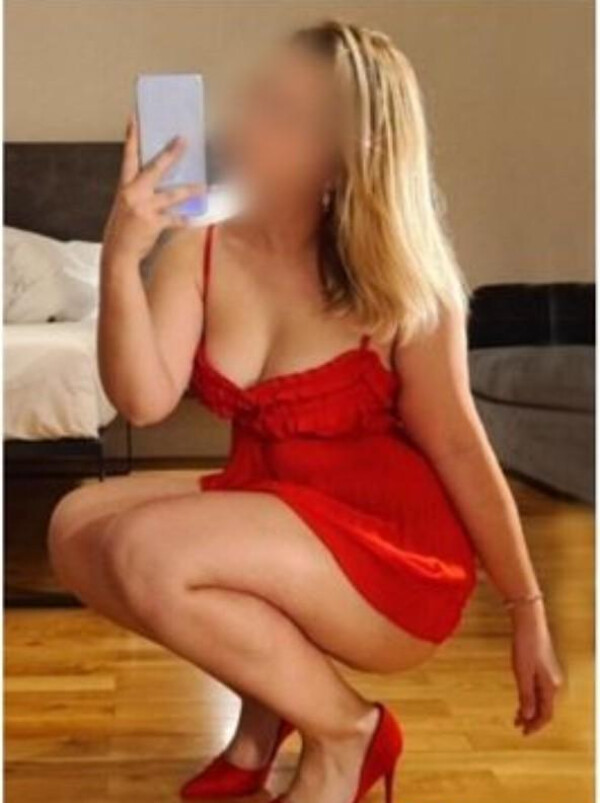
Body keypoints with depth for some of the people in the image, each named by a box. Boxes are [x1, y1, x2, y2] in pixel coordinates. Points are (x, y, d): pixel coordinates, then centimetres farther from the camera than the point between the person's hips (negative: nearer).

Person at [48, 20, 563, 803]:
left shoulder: (398, 277, -16)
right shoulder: (199, 249, -5)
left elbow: (460, 449, -11)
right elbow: (143, 401, -13)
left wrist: (528, 612, -6)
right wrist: (121, 257, -27)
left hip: (395, 556, -6)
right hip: (270, 518, 6)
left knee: (146, 553, -26)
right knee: (77, 526, -10)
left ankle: (344, 730, -5)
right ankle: (269, 692, 6)